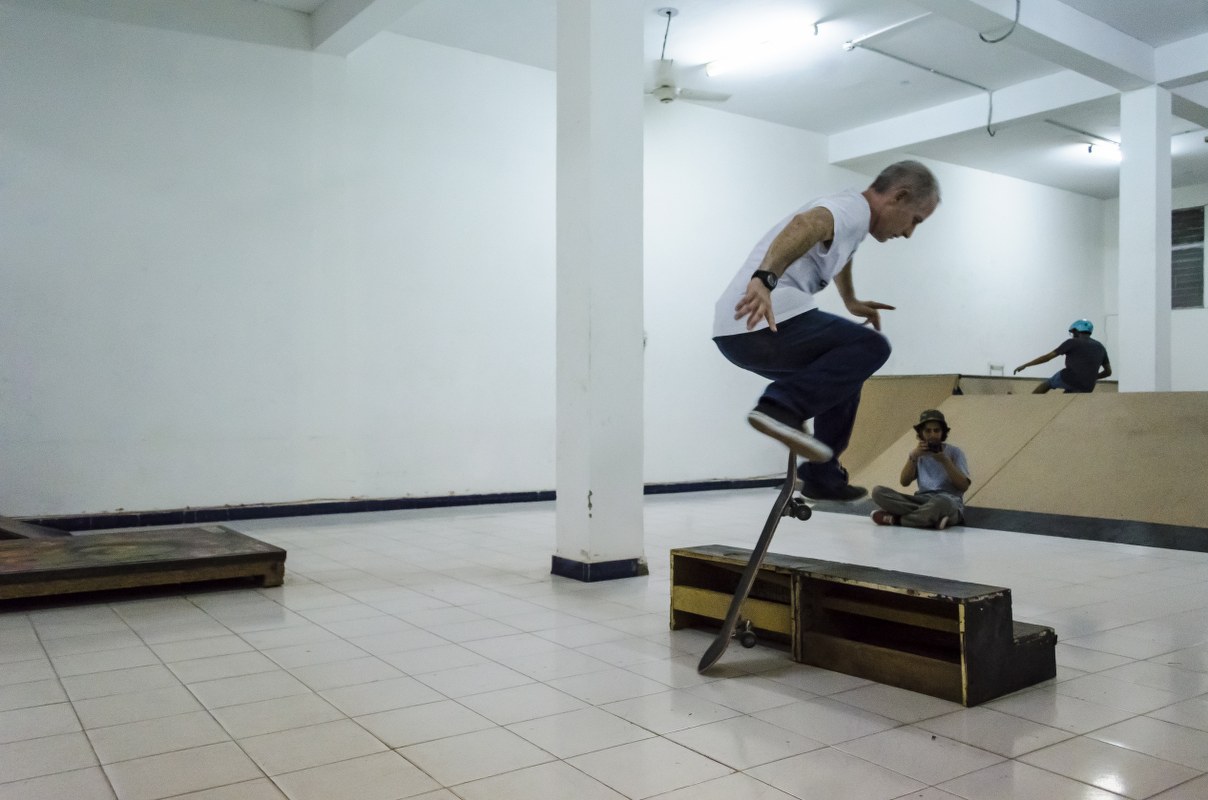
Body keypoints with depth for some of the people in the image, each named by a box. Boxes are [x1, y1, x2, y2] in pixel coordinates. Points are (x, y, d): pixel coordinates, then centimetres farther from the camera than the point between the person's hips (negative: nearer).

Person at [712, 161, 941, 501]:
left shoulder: (846, 213, 26)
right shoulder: (854, 209, -6)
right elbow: (804, 225, -29)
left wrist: (852, 303, 63)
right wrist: (765, 279, -46)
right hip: (764, 323, -10)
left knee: (842, 374, 23)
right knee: (871, 346, -14)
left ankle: (823, 477, 26)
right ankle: (781, 407, -26)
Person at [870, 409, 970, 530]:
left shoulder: (954, 452, 9)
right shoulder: (918, 453, 18)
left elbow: (963, 486, -1)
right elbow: (904, 482, 4)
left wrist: (945, 461, -10)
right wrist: (913, 457, -9)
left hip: (950, 502, -4)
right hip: (922, 501, 4)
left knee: (940, 502, -44)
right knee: (878, 491, -19)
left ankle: (895, 519, -23)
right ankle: (934, 517, -30)